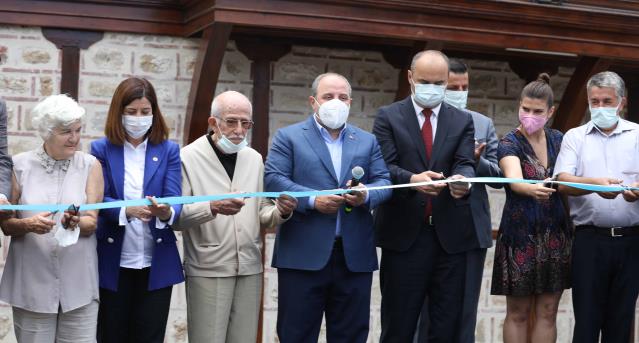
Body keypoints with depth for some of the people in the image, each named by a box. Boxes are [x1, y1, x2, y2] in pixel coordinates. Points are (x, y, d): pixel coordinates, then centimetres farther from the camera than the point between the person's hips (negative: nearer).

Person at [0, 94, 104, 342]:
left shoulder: (90, 165, 4)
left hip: (78, 283, 1)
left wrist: (76, 223, -23)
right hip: (32, 283, 0)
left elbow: (92, 223, -1)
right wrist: (28, 224, -18)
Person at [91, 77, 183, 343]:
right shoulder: (101, 149, 2)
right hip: (112, 261, 0)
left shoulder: (168, 150, 4)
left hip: (157, 263, 1)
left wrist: (166, 213, -30)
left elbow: (175, 199, -6)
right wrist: (127, 210, -29)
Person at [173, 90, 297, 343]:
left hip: (250, 270, 5)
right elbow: (176, 217, -10)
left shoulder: (254, 158, 12)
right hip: (208, 272, -4)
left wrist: (280, 212, -9)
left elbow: (262, 216, 13)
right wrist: (213, 208, -26)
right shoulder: (189, 157, -5)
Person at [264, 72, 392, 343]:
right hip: (303, 253, -3)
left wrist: (366, 195, -14)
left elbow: (384, 181, 9)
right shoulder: (288, 137, 6)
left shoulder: (368, 141, 16)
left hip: (355, 255, 3)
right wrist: (312, 200, -16)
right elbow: (273, 179, -4)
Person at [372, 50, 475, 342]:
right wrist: (412, 179, -28)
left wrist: (462, 180, -26)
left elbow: (465, 164, -2)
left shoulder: (463, 121, 11)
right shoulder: (388, 117, 4)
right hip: (404, 233, -2)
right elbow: (384, 167, -6)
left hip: (450, 235, 2)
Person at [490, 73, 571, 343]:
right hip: (520, 234, -4)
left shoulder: (558, 140, 6)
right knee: (518, 313, 4)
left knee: (548, 313, 7)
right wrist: (531, 190, -49)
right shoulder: (509, 143, -9)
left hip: (556, 235, 4)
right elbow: (514, 178, -28)